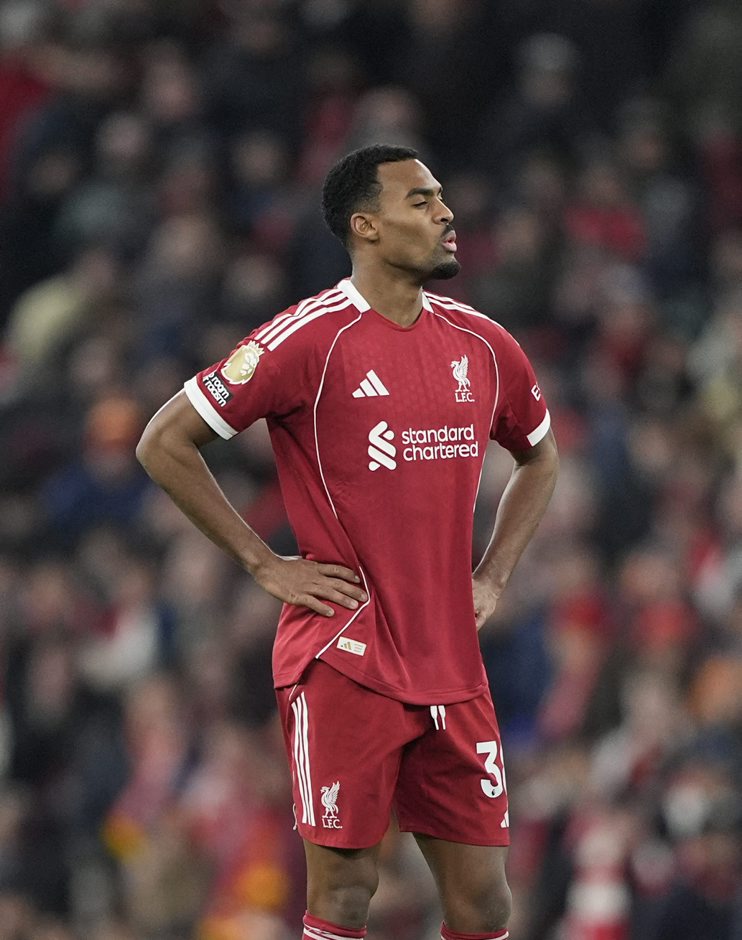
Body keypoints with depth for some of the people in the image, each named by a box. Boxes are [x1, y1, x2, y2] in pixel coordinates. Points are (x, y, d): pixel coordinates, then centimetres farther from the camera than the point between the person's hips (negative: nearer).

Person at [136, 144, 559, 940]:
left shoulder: (482, 344, 9)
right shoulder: (310, 340, -9)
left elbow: (539, 457, 28)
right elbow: (163, 445, -6)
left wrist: (492, 576, 13)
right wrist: (265, 566, -7)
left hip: (451, 666, 5)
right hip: (344, 659, -5)